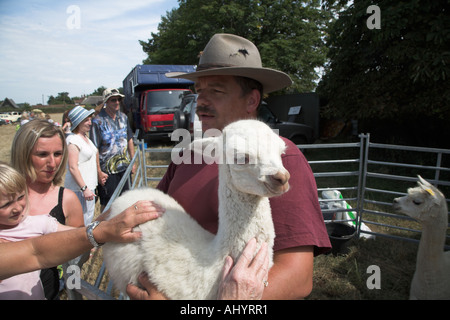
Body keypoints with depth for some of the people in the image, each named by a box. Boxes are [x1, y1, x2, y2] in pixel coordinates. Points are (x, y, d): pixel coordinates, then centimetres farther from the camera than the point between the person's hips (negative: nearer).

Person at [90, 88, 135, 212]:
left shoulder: (123, 117, 7)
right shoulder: (98, 121, -12)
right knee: (107, 204, 3)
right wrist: (99, 172, -17)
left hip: (125, 167, 6)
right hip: (107, 170, -5)